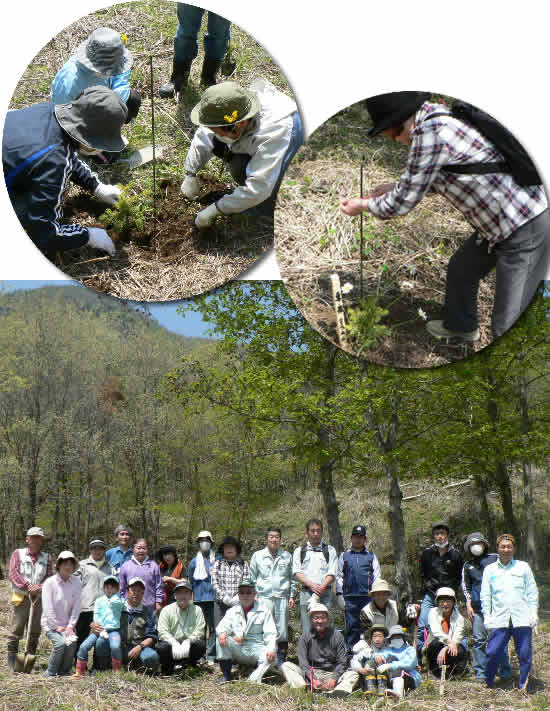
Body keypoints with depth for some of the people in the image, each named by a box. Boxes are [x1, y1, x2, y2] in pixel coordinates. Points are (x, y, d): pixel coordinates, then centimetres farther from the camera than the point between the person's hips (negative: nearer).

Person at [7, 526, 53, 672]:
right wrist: (28, 585, -15)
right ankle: (12, 663, -1)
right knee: (16, 630, -5)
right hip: (21, 597, -3)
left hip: (39, 597, 3)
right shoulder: (18, 553, 6)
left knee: (35, 631, 6)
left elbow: (49, 576, 4)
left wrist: (40, 587, -16)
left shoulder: (47, 557, 13)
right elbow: (13, 574, -4)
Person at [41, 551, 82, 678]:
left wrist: (70, 626, -10)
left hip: (67, 624, 3)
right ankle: (51, 673, -7)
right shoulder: (50, 583, -10)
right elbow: (48, 608, -12)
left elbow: (76, 606, -3)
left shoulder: (76, 582, -1)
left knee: (72, 642, -25)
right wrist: (57, 627, -14)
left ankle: (64, 671, -2)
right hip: (51, 623, -3)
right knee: (60, 642, -27)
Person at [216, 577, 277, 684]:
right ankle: (226, 675, -19)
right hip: (237, 650, 2)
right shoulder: (232, 611, 14)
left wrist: (272, 649, -23)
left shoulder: (264, 611, 6)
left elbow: (270, 634, -3)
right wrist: (222, 633, -29)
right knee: (221, 639, -23)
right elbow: (223, 626, -2)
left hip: (257, 649, -2)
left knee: (270, 656, -33)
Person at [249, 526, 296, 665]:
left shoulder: (287, 556, 12)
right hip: (264, 597, -1)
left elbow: (292, 578, 16)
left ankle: (281, 661, 8)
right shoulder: (257, 556, 8)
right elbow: (252, 578, 11)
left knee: (282, 631, 1)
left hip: (282, 597, 1)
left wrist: (292, 596, 9)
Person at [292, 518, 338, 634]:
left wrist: (322, 588, -13)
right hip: (306, 593, 1)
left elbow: (332, 573, 3)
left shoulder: (329, 550, 13)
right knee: (307, 629, -5)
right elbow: (296, 572, 4)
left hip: (325, 593, 0)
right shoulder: (299, 551, 15)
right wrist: (311, 585, -12)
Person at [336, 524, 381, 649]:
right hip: (350, 597, 0)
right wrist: (339, 594, 3)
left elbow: (377, 576, 10)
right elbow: (339, 576, 12)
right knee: (352, 627, 1)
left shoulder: (371, 556, 13)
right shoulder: (344, 555, 14)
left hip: (368, 596, 0)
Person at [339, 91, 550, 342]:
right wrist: (394, 188, 26)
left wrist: (363, 205, 3)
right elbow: (435, 178, 24)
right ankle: (460, 327, 53)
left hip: (526, 230, -11)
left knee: (507, 322, -8)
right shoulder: (440, 116, 6)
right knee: (460, 269, 30)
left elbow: (402, 203, -14)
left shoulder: (430, 134, -23)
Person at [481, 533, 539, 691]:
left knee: (525, 655, -1)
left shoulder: (523, 567, 12)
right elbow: (485, 595, 13)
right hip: (499, 620, 0)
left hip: (522, 619, 0)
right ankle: (487, 686, 13)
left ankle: (524, 688, 12)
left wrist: (534, 613, 3)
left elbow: (532, 592, 12)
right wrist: (487, 616, 4)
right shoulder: (490, 570, 14)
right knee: (493, 653, -6)